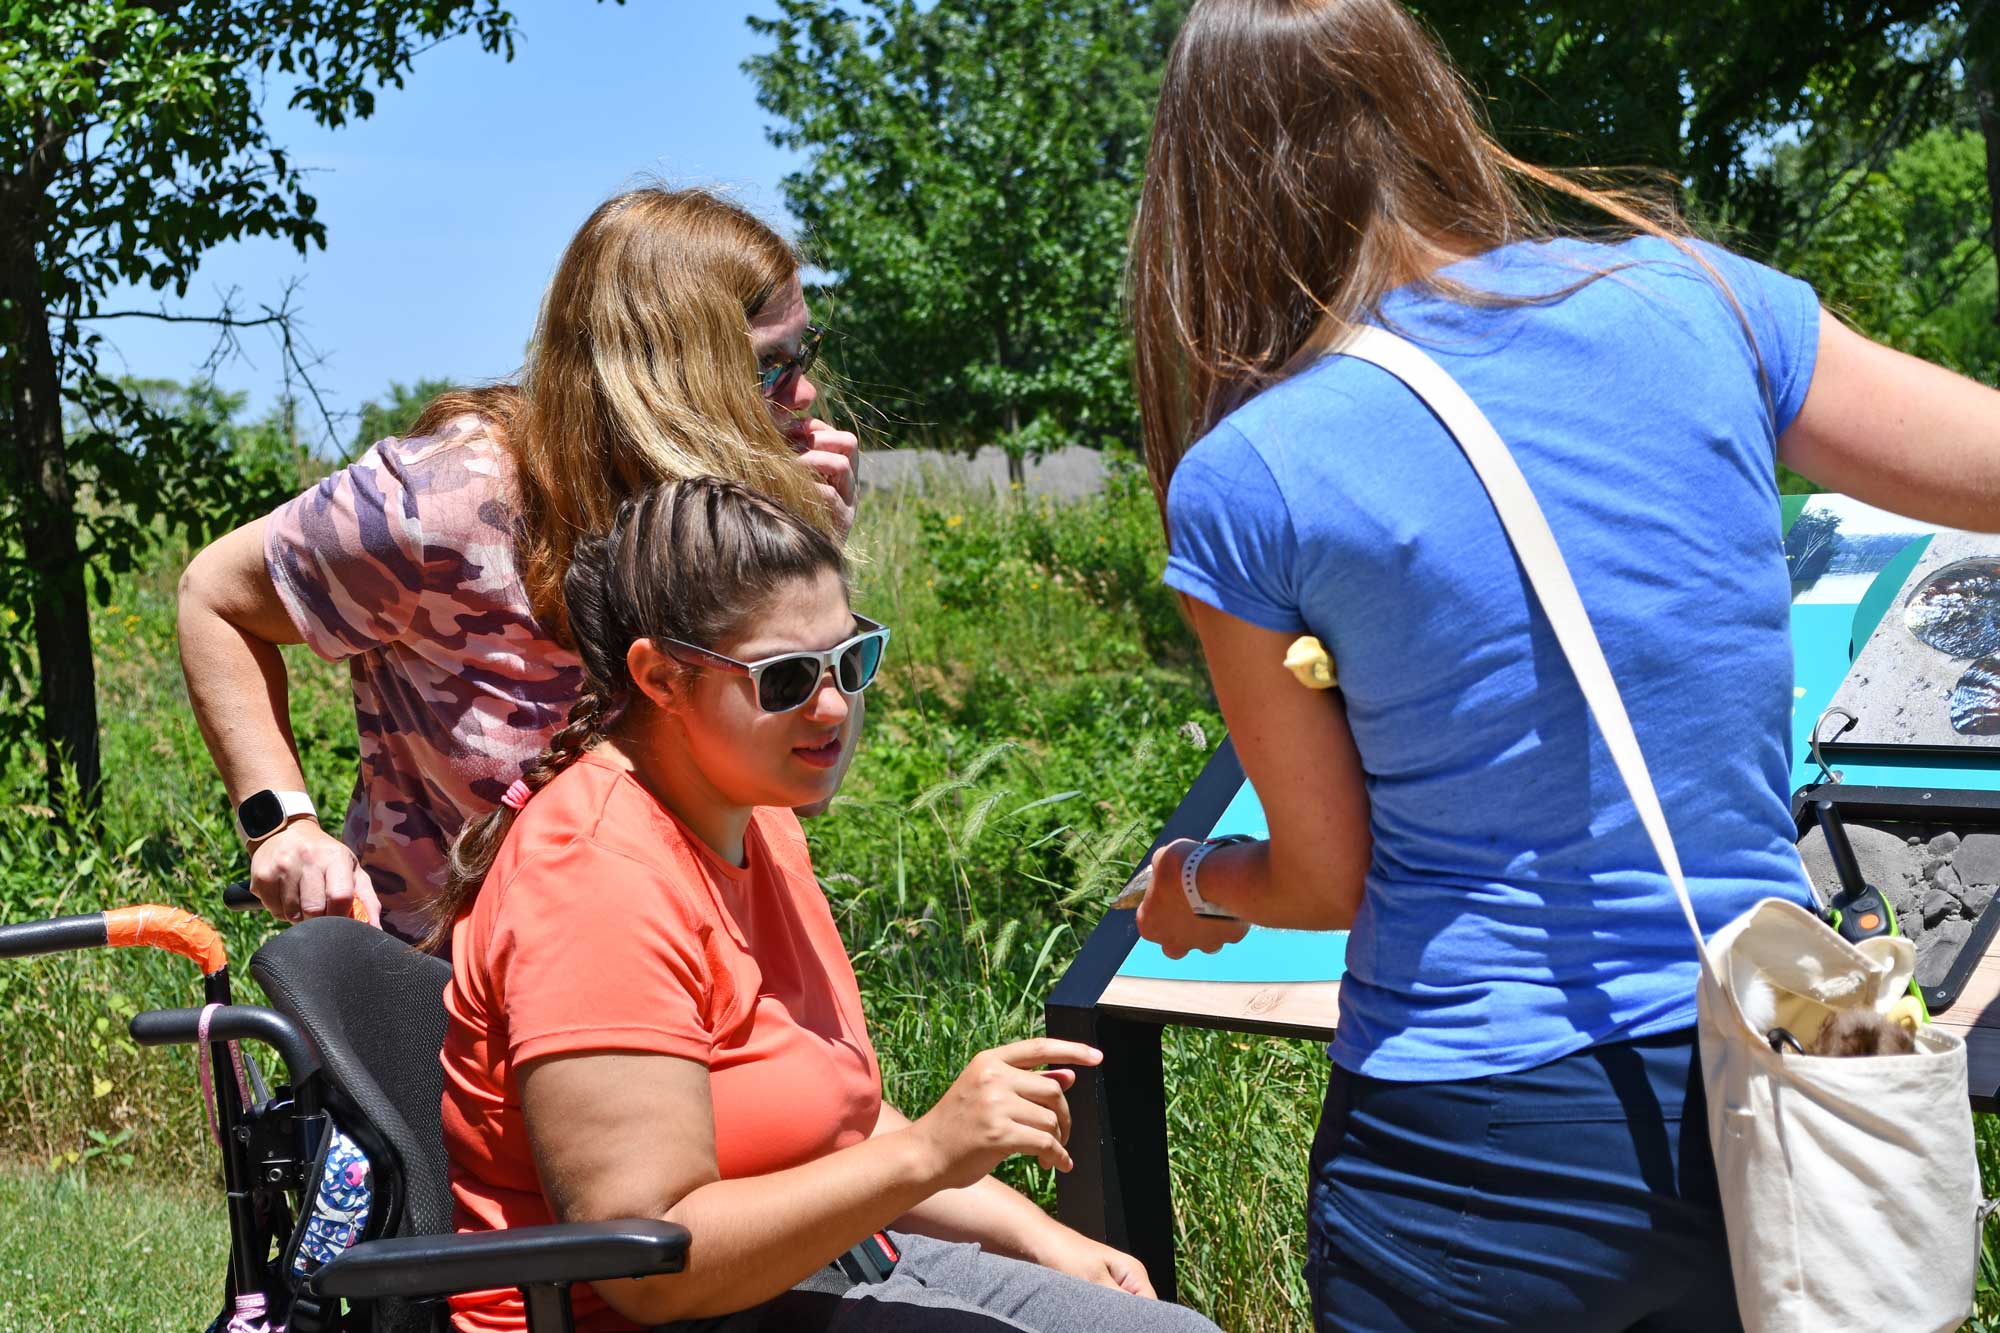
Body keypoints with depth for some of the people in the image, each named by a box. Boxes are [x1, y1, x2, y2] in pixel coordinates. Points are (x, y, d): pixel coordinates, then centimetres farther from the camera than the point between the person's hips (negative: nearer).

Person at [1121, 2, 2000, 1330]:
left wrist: (1193, 887, 18)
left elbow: (1327, 880, -1)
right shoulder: (1693, 298, -4)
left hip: (1477, 1157, -3)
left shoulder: (1240, 484, -11)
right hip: (1764, 1118, 3)